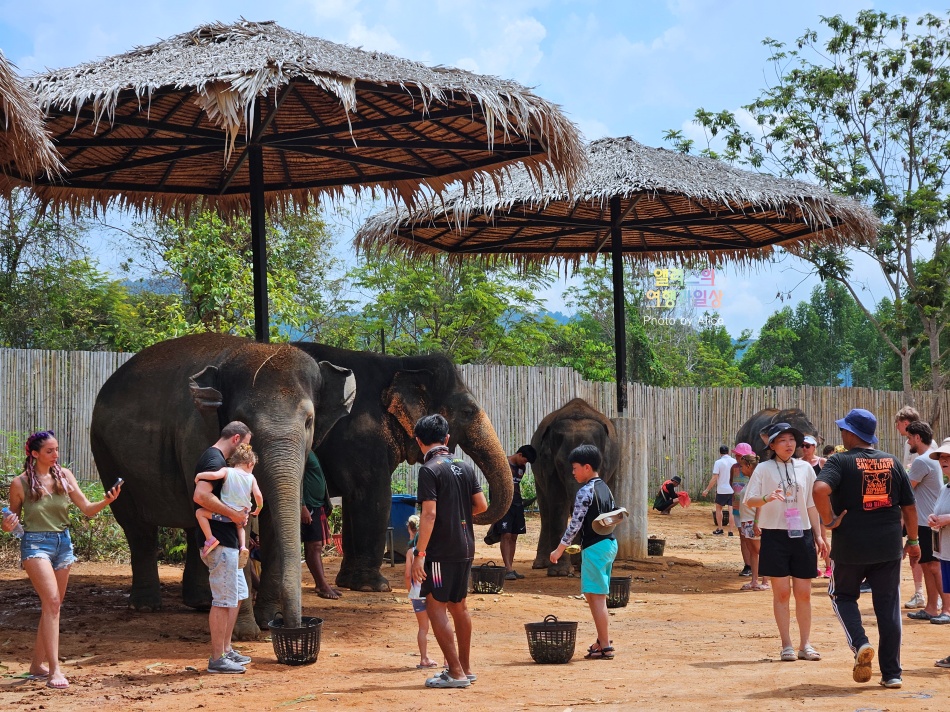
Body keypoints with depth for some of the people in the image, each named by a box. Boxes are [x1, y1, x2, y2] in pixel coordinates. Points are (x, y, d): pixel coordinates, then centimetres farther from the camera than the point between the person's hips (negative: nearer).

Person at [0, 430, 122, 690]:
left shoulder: (64, 476, 3)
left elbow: (87, 509, 3)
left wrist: (107, 501, -16)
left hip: (63, 543, 5)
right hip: (35, 544, -5)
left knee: (52, 606, 10)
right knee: (52, 601, -18)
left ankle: (37, 664, 24)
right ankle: (54, 670, -21)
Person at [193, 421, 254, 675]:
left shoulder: (216, 459, 18)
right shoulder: (215, 460, -15)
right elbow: (201, 495, -29)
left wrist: (239, 513, 10)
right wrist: (233, 514, -23)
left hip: (226, 540, 11)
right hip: (219, 541, -11)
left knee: (238, 594, 18)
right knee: (224, 600, -6)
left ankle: (226, 649, 25)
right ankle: (217, 659, -1)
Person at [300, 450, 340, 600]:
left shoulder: (309, 452, 17)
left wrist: (326, 504, 23)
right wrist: (302, 507, -25)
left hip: (317, 505, 10)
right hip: (308, 506, -10)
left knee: (317, 546, 11)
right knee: (314, 545, -9)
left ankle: (321, 584, 15)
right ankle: (322, 586, -10)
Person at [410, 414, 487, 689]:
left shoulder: (430, 470, -13)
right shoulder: (465, 467, 9)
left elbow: (429, 514, -20)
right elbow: (482, 505, 10)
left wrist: (419, 554, -18)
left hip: (441, 550, -8)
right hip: (465, 548, 8)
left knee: (435, 607, -3)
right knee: (459, 606, 17)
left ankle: (455, 673, -6)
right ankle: (466, 668, 25)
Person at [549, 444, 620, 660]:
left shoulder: (585, 491, -14)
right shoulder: (605, 489, 12)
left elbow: (576, 523, -16)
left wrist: (560, 549, -9)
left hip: (594, 547, -9)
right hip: (610, 543, 9)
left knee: (596, 597, -6)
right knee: (593, 595, 18)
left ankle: (605, 647, -7)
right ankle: (603, 640, 24)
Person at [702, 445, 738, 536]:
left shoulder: (719, 462, -9)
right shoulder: (734, 462, 2)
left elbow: (714, 479, -12)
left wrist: (707, 490, -5)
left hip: (722, 490, -3)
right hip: (733, 490, 3)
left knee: (718, 508, 16)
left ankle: (719, 529, 17)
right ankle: (731, 531, 1)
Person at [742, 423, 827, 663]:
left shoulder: (805, 468, 10)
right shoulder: (763, 469, 0)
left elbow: (811, 505, 14)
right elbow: (749, 500, -7)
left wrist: (818, 535, 10)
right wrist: (767, 498, -27)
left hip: (802, 535, 3)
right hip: (775, 535, -3)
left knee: (804, 593, 4)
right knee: (781, 592, -1)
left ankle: (805, 645, 11)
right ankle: (786, 645, 5)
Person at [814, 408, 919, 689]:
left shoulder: (840, 461, -8)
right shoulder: (892, 462, 5)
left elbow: (820, 489, -27)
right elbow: (909, 506, 9)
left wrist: (829, 520, -13)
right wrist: (912, 540, 19)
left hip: (850, 546, -3)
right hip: (889, 548, 3)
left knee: (843, 595, 18)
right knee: (888, 607, 10)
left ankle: (860, 644, -7)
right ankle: (892, 673, 10)